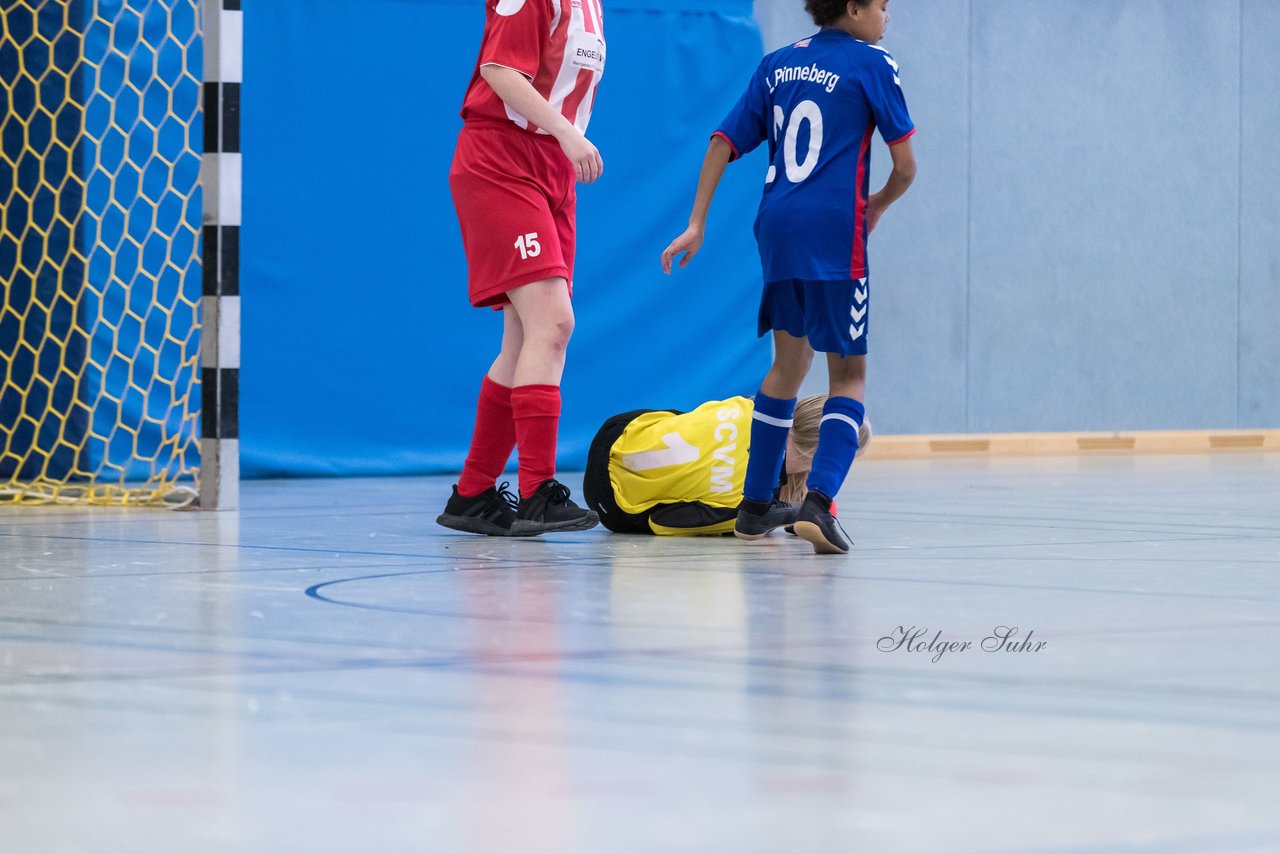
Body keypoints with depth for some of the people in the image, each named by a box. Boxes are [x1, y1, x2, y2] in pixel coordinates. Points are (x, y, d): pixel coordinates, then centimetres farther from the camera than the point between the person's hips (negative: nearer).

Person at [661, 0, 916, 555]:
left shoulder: (777, 65, 16)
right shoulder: (872, 64, 1)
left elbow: (723, 143, 12)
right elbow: (905, 167, 1)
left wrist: (697, 225, 12)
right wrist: (877, 207, 21)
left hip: (776, 230, 6)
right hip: (835, 232, -6)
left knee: (789, 363, 22)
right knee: (848, 373, 1)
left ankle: (756, 505, 26)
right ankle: (818, 501, -20)